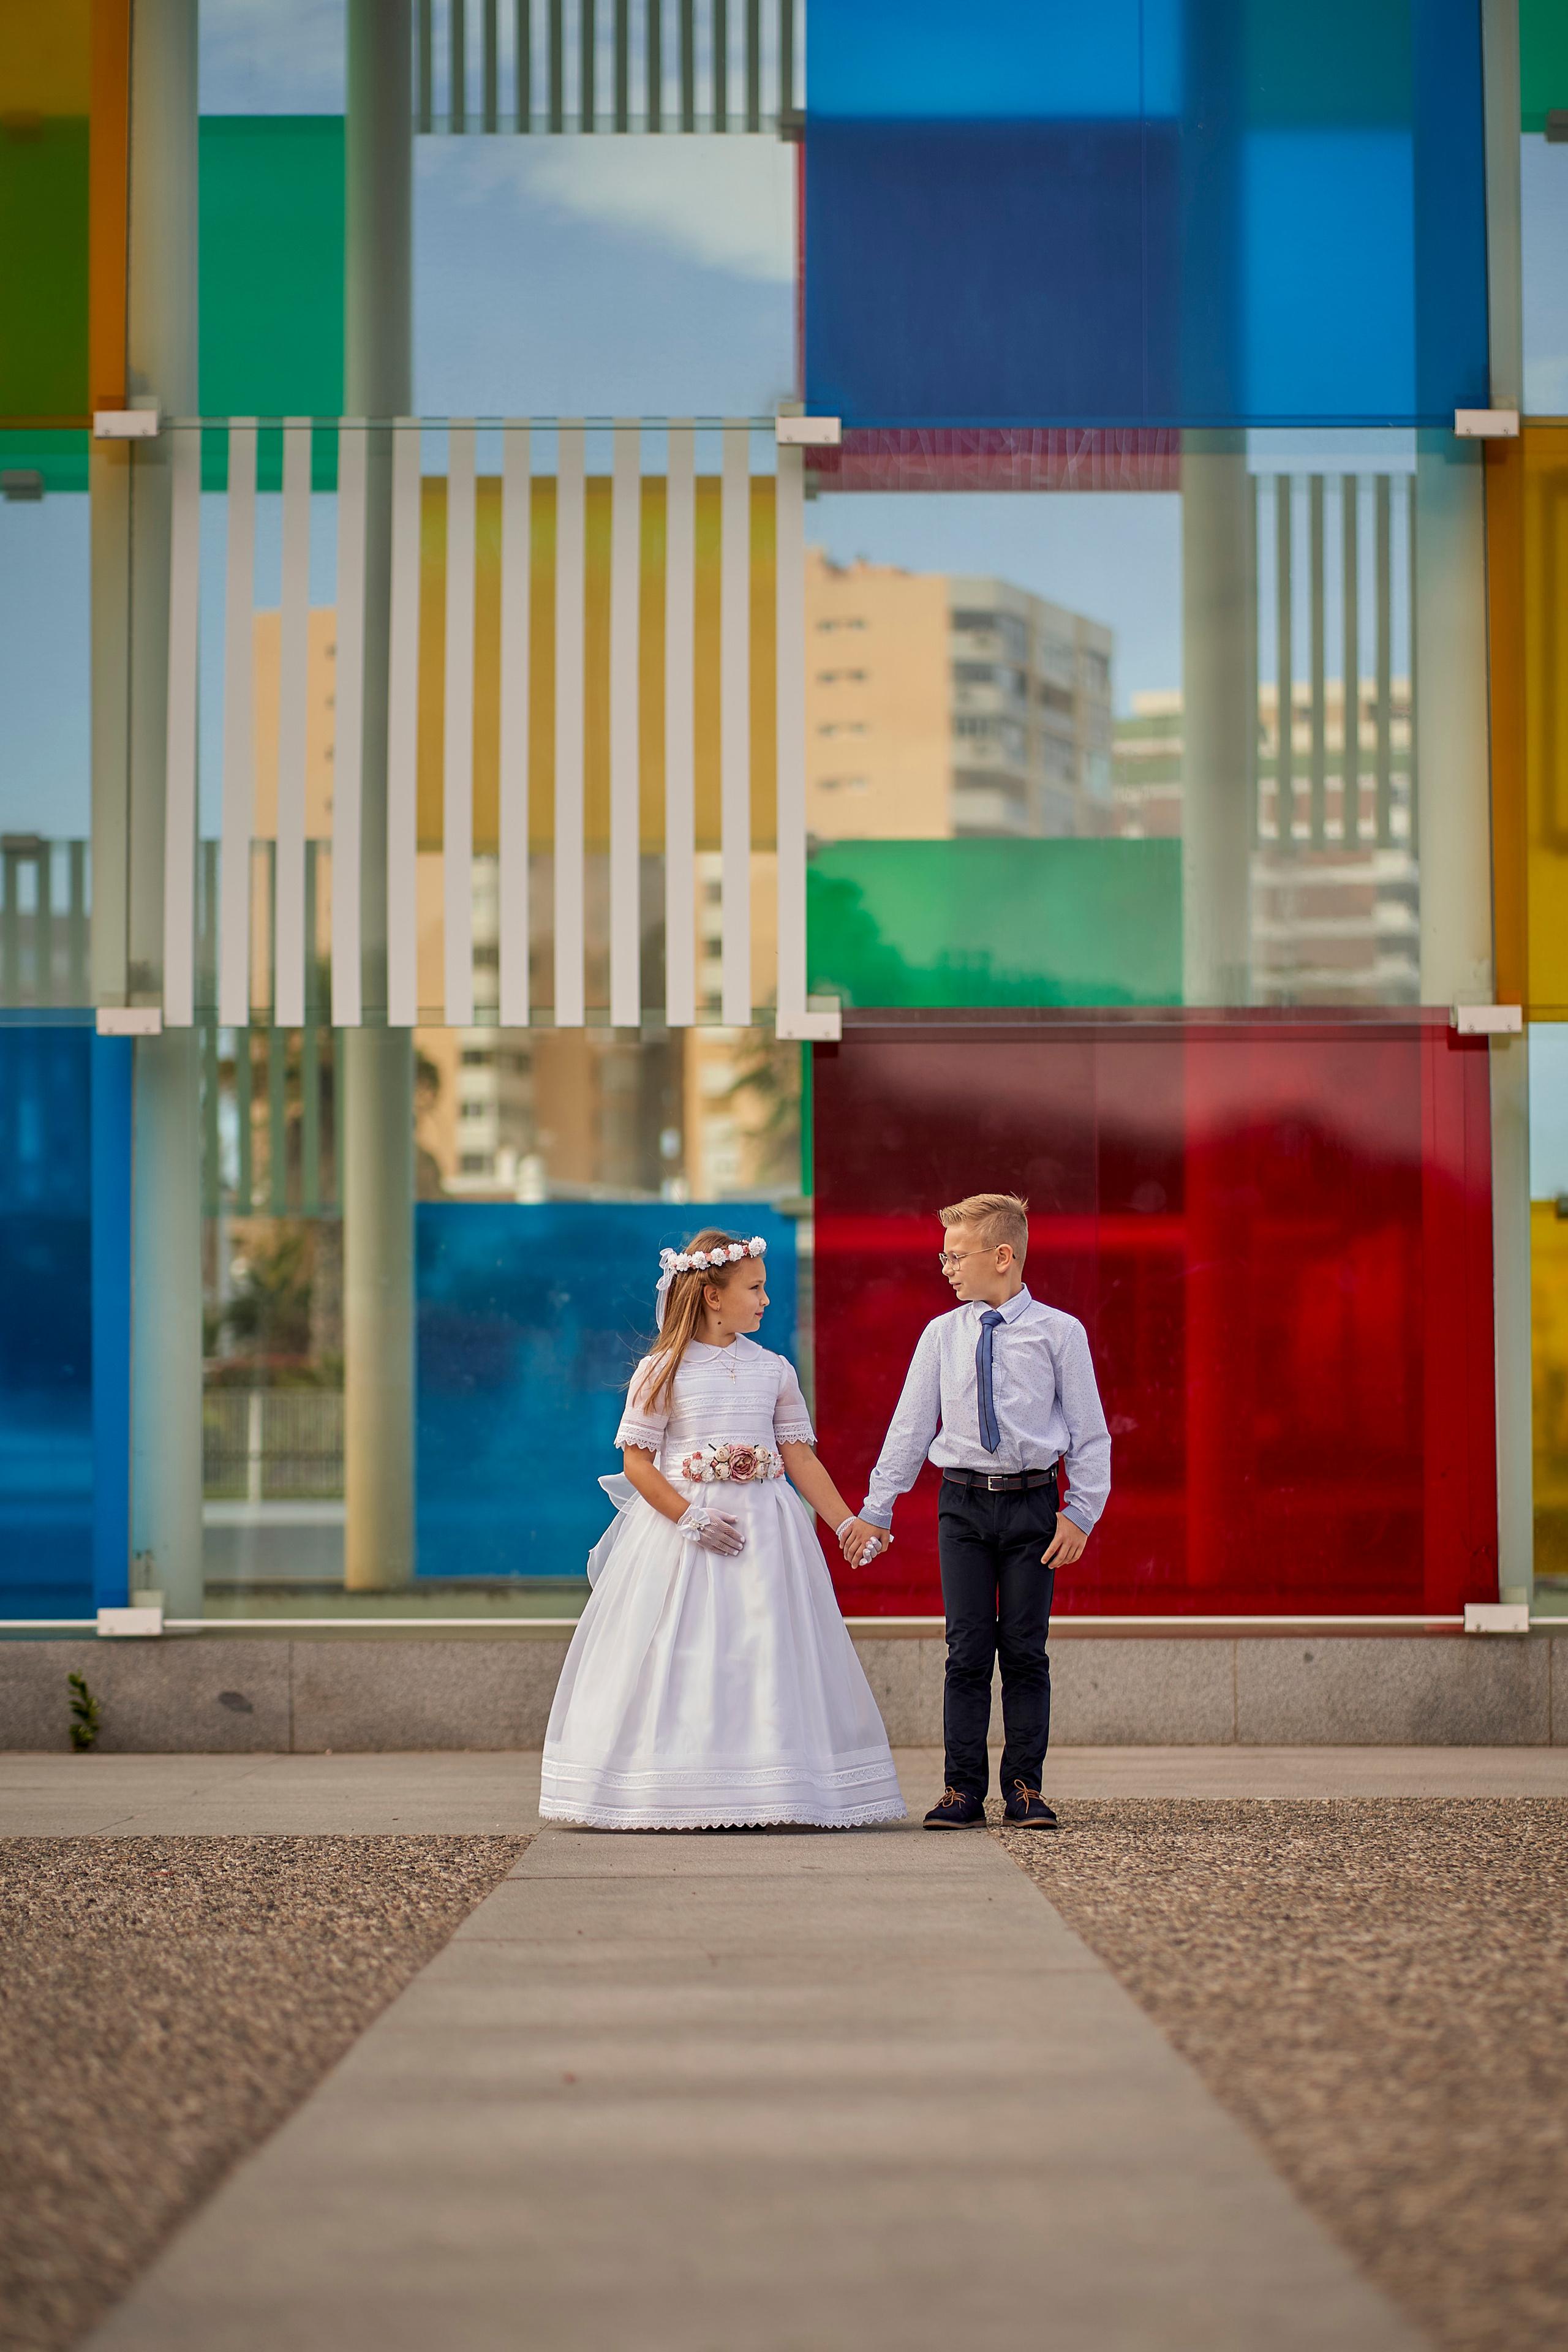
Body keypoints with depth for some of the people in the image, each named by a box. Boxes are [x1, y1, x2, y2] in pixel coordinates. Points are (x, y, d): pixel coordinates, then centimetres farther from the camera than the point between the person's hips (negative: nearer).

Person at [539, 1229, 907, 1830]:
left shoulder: (773, 1371, 8)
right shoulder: (663, 1371, -2)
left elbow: (800, 1455, 9)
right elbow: (637, 1461, -4)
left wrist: (848, 1523, 0)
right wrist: (689, 1518, -16)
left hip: (764, 1530, 3)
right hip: (679, 1526, -3)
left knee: (761, 1661, -2)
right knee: (679, 1665, -5)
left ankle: (743, 1797, 1)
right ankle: (674, 1798, -1)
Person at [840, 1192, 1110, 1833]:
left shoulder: (1059, 1333, -1)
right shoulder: (942, 1335, 5)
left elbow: (1089, 1431, 2)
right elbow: (910, 1427, 10)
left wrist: (1081, 1512, -4)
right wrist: (875, 1511, 9)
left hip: (1033, 1502, -2)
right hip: (963, 1503, 2)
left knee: (1025, 1651, 2)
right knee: (967, 1650, 1)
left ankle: (1025, 1787, 10)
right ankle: (963, 1790, 6)